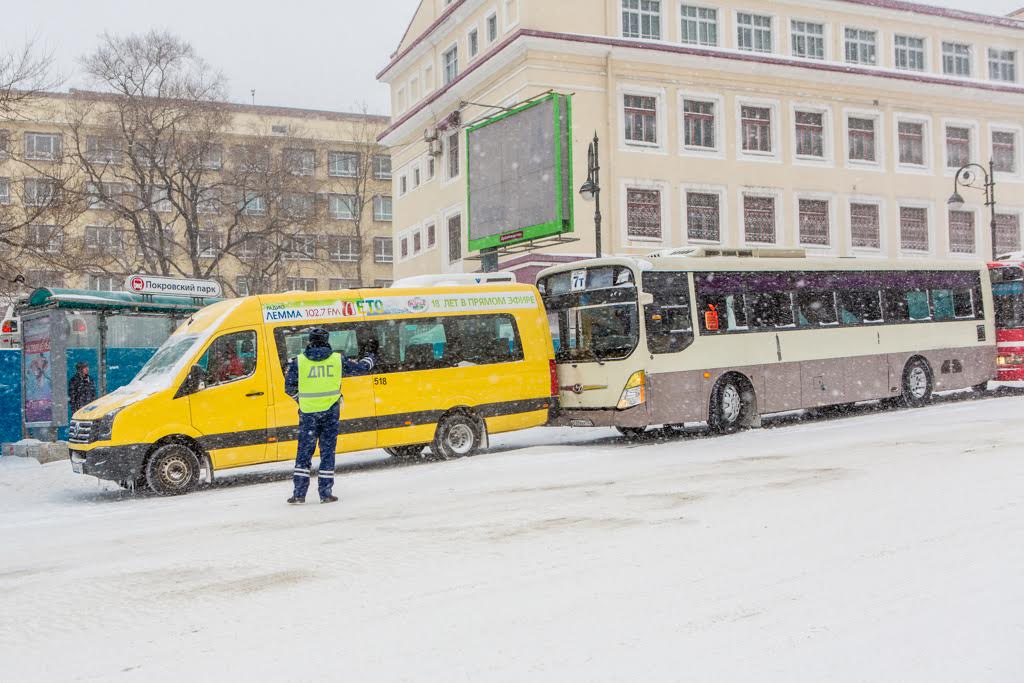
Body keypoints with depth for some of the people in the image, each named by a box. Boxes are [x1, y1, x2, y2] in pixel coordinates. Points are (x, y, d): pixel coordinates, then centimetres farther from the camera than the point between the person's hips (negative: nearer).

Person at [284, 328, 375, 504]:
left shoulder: (298, 361, -2)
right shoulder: (337, 359, 1)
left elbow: (289, 387, 2)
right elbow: (361, 368, 13)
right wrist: (370, 357, 34)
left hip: (308, 412, 0)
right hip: (330, 411, 0)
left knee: (304, 450, 7)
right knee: (327, 450, 7)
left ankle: (299, 493, 5)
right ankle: (326, 493, 7)